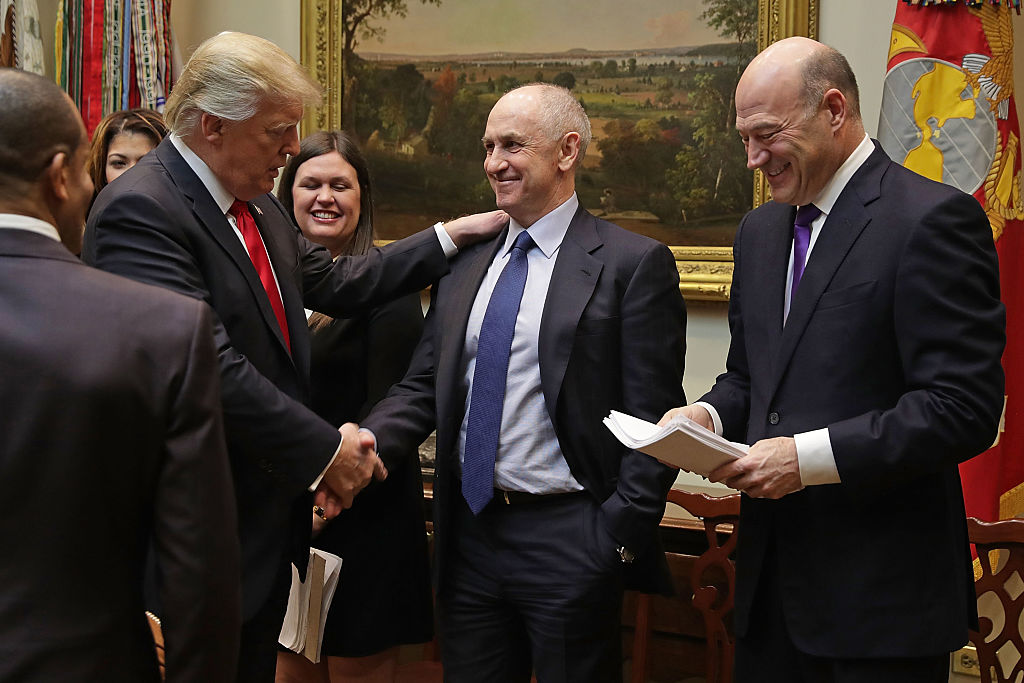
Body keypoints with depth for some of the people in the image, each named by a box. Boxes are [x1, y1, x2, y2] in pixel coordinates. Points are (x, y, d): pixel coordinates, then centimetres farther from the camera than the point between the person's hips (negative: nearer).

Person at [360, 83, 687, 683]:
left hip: (570, 541, -5)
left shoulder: (633, 264, -6)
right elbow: (422, 389, 11)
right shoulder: (464, 267, 12)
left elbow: (652, 422, -9)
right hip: (469, 534, 6)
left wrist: (619, 539, -14)